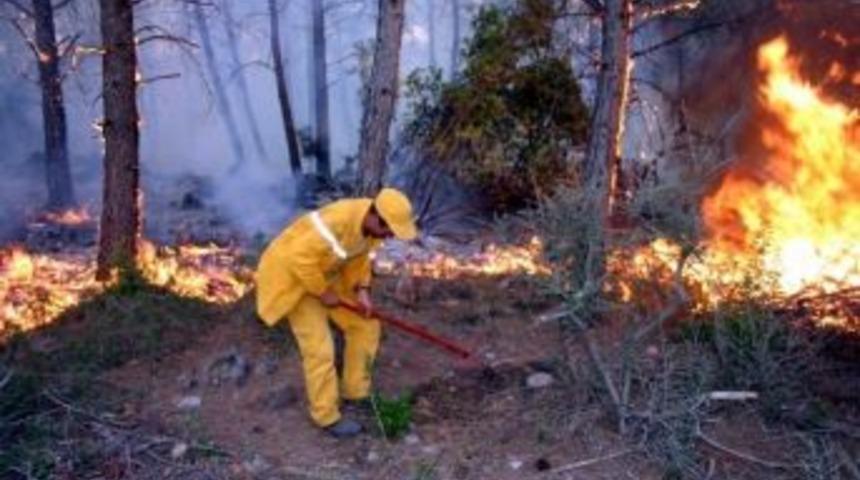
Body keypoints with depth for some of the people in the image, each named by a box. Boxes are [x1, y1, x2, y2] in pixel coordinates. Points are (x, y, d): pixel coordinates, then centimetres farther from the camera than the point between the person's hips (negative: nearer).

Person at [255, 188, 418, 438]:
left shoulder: (374, 224, -13)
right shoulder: (338, 222, -38)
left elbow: (360, 255, 4)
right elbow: (301, 258, -35)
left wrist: (362, 289, -9)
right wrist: (323, 292, -23)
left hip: (328, 273, 8)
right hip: (293, 274, -8)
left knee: (365, 325, 8)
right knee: (319, 348, -8)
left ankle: (355, 391, 24)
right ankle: (327, 416, 9)